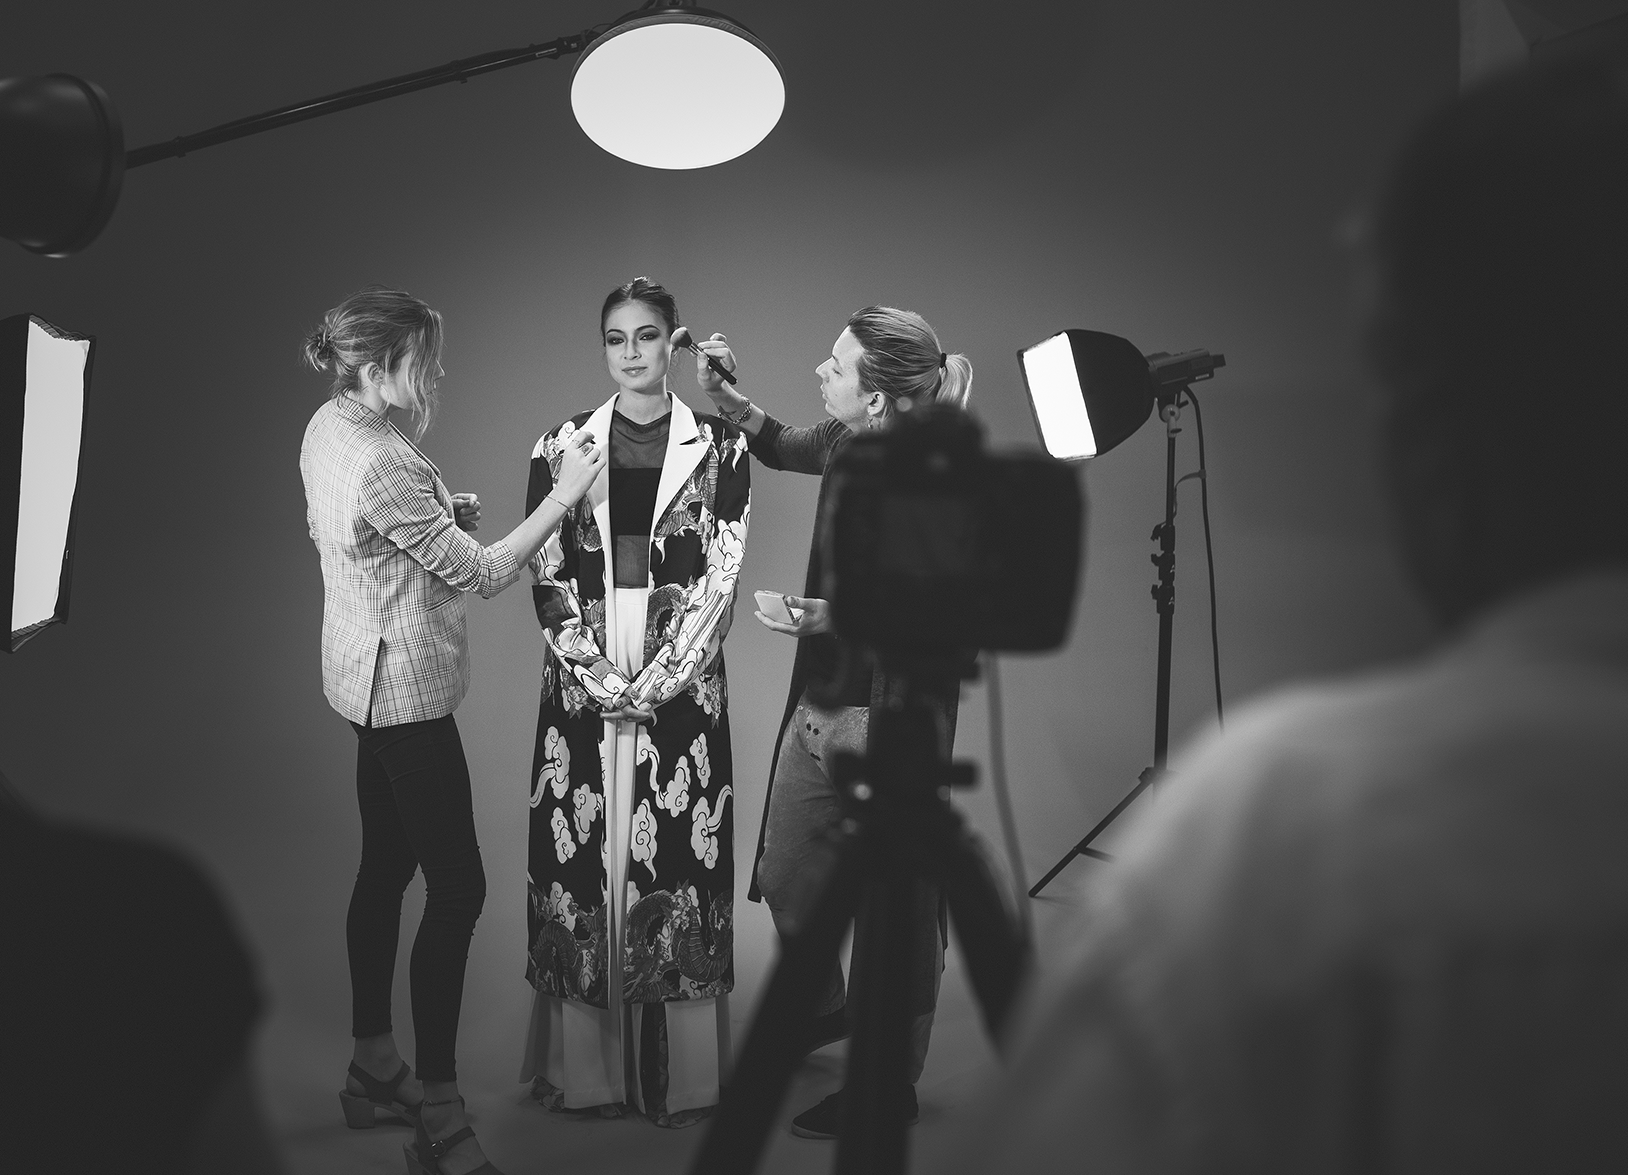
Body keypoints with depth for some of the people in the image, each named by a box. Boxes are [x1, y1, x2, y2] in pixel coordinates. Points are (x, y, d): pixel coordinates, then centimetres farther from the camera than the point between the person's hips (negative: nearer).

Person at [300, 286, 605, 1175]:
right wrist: (564, 493, -15)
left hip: (367, 683, 10)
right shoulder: (383, 463, -26)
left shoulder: (327, 427, 4)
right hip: (405, 688, -10)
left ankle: (373, 1066, 32)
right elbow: (483, 574, -20)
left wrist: (439, 515, 7)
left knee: (385, 867, 18)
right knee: (456, 886, -5)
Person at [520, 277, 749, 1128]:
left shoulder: (719, 448, 2)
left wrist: (655, 681, -11)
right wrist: (598, 675, -9)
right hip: (582, 683, 1)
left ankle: (678, 1069, 13)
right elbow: (547, 578, 2)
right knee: (580, 854, 3)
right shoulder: (561, 447, 5)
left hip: (683, 684, -1)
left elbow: (719, 579, -3)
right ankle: (584, 1063, 17)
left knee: (677, 854, 0)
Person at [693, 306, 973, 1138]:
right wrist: (725, 398, 4)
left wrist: (842, 617, -30)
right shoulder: (846, 446, -2)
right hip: (818, 708, 8)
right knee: (784, 878, 23)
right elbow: (780, 447, 21)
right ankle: (823, 1007, 51)